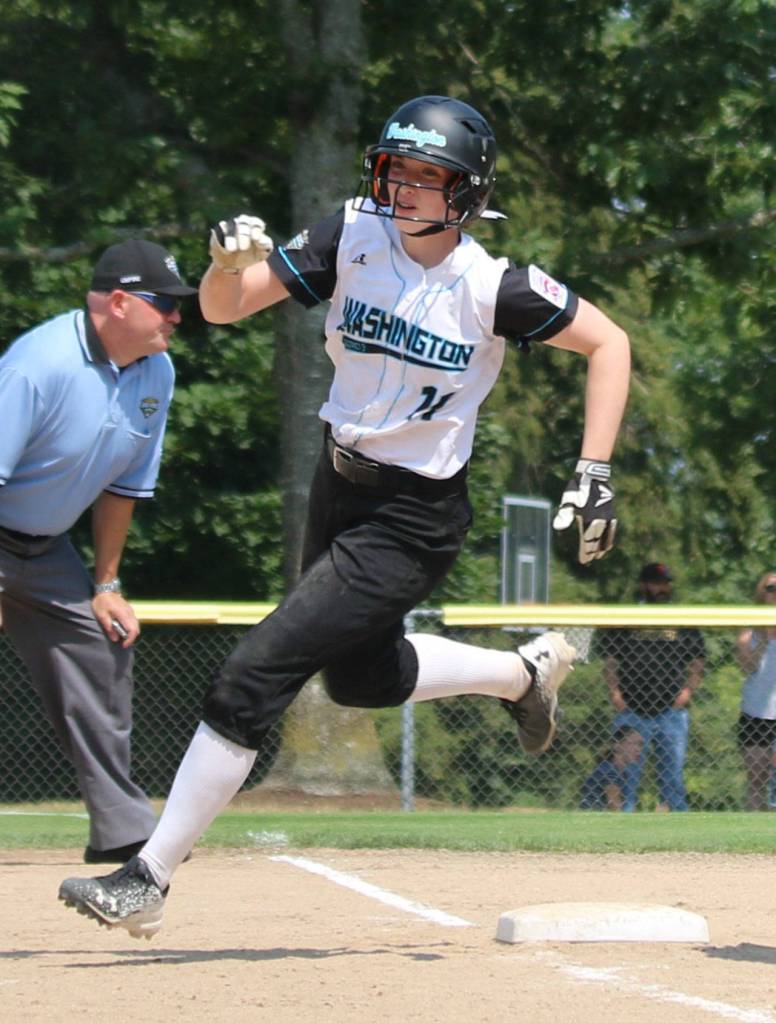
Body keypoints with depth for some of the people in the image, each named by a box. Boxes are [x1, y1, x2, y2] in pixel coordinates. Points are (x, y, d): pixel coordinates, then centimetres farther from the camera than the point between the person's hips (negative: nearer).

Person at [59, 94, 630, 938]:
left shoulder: (495, 290, -19)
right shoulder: (352, 238, -8)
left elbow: (607, 341, -7)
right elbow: (222, 308, -8)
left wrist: (593, 474, -14)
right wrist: (229, 261, -31)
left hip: (412, 520, -7)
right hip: (338, 488, 7)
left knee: (255, 675, -13)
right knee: (359, 675, 25)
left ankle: (150, 878, -5)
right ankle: (524, 672, 48)